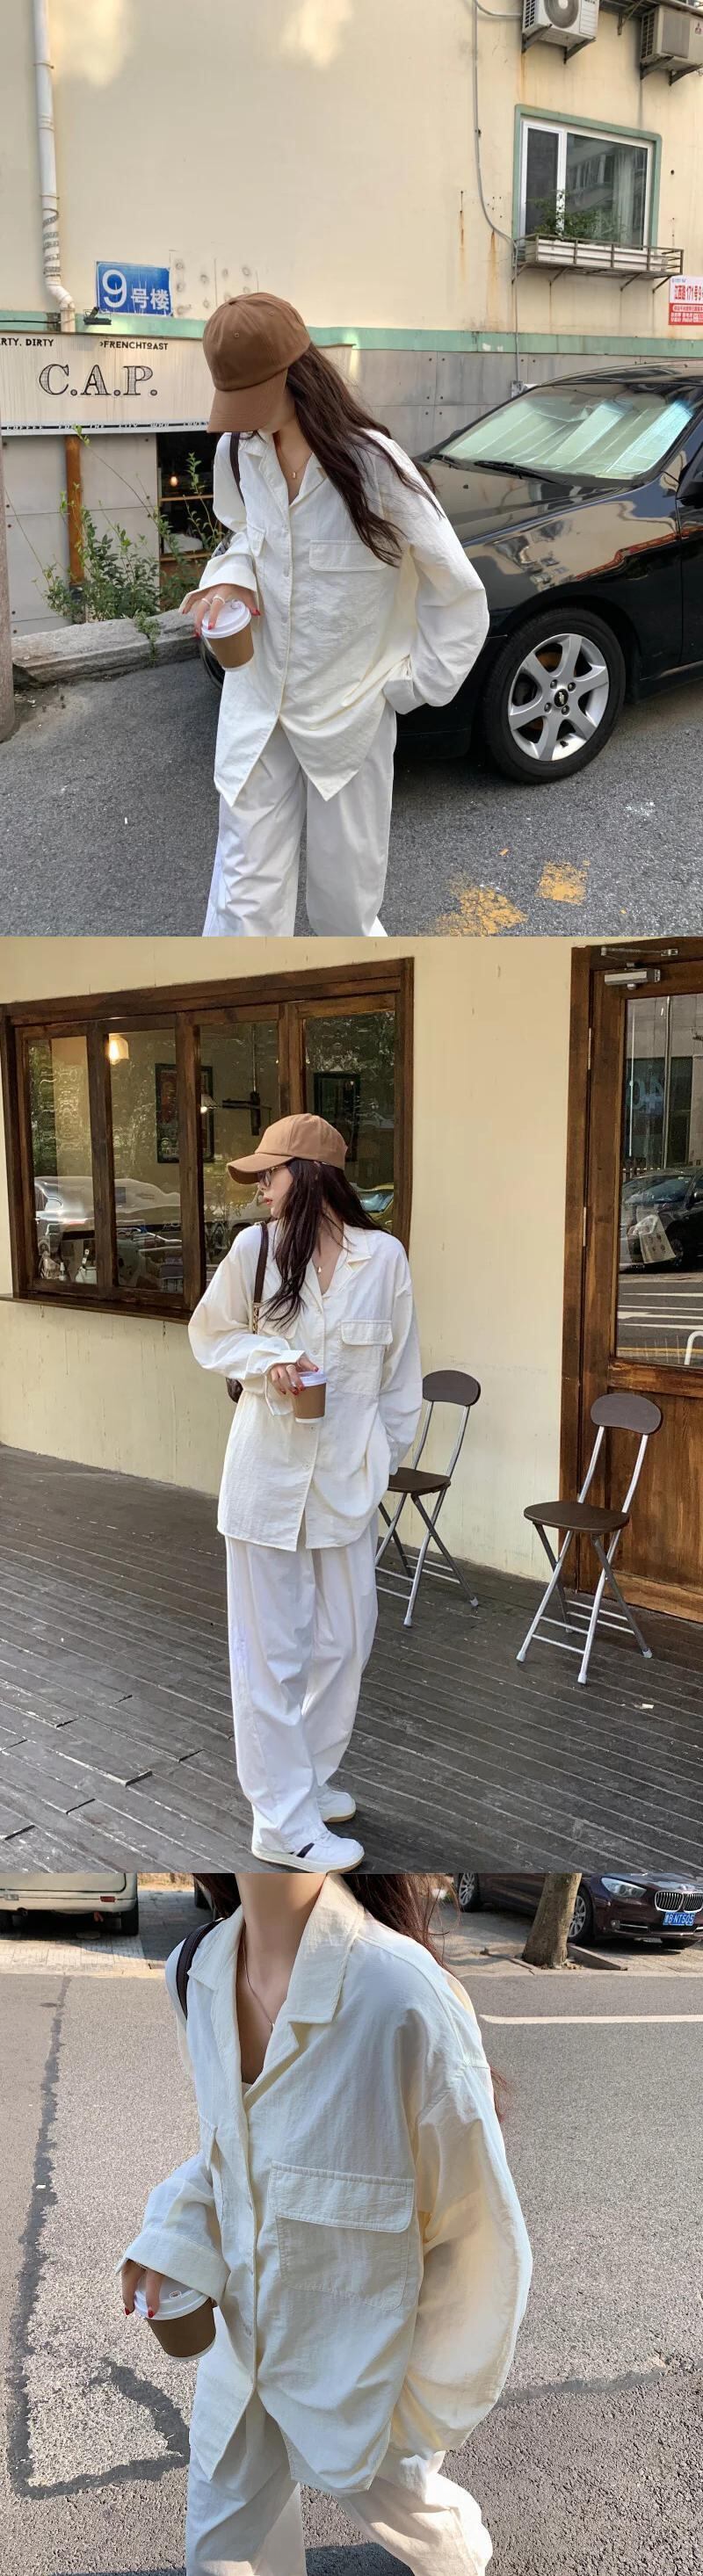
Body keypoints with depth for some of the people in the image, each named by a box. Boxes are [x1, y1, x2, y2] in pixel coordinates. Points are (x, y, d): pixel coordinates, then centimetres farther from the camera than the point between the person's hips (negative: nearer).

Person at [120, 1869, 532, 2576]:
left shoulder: (405, 1998, -37)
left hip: (359, 2360, -4)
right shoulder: (196, 1974, -16)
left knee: (391, 2498, 26)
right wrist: (172, 2239, -9)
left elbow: (479, 2232, -21)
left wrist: (428, 2401, -9)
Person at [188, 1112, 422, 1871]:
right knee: (272, 1646, 4)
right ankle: (284, 1821, 16)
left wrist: (386, 1453, 10)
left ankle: (308, 1777, 36)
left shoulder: (384, 1256, -6)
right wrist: (265, 1360, -14)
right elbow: (210, 1333, 6)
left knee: (344, 1639, 13)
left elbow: (400, 1368, 5)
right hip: (268, 1473, -2)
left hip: (348, 1476, 2)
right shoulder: (254, 1249, -8)